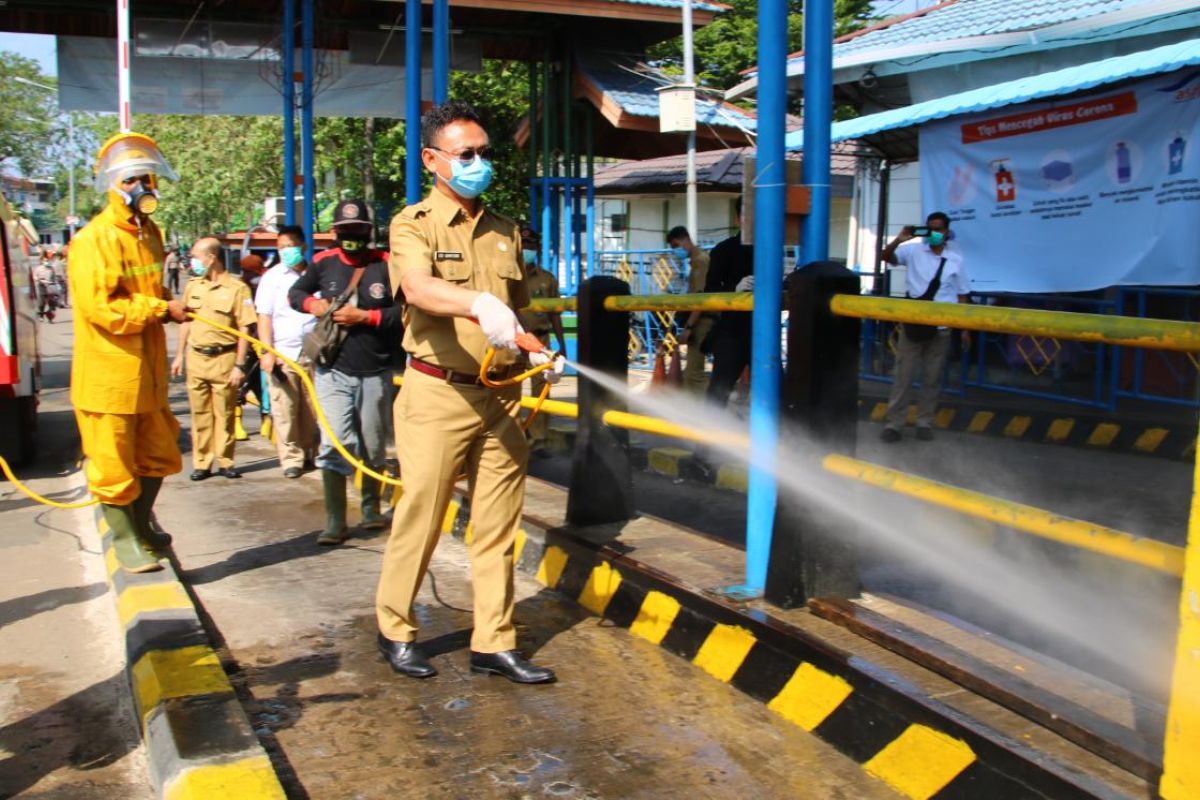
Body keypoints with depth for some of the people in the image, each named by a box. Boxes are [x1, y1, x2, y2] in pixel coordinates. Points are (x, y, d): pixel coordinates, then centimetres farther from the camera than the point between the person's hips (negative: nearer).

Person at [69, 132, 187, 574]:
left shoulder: (150, 233, 11)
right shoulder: (93, 240, -16)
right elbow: (100, 306, -23)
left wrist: (166, 306, 6)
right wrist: (162, 309, -19)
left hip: (147, 368, 8)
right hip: (107, 371, -8)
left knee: (157, 452, 19)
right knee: (114, 462, 3)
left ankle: (141, 524, 37)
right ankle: (124, 539, 19)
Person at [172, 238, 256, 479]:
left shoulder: (236, 288, -8)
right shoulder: (192, 286, 9)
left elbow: (244, 329, -9)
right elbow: (186, 322, 17)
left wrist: (239, 365, -11)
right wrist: (179, 355, 14)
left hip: (224, 359, -4)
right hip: (196, 358, 5)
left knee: (224, 414, 4)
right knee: (200, 414, 9)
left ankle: (225, 461, 15)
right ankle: (202, 463, 16)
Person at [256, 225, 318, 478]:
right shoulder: (272, 277, 5)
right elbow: (264, 317, 2)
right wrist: (267, 351, -7)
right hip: (282, 355, -1)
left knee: (312, 409, 4)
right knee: (284, 411, -2)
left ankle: (311, 452, 17)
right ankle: (291, 458, 5)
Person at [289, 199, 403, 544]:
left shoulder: (387, 265, -6)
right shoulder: (323, 262, 4)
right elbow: (295, 292, 19)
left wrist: (365, 316, -18)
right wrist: (312, 304, -2)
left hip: (377, 371, -1)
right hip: (334, 370, 1)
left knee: (373, 447, 13)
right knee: (335, 444, -9)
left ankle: (371, 507, 33)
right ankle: (335, 522, -4)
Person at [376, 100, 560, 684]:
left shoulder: (505, 232, 15)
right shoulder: (414, 224, -3)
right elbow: (418, 288, -24)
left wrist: (537, 358, 10)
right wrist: (480, 303, -42)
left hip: (499, 396, 5)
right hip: (438, 394, -5)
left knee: (497, 527, 7)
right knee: (420, 517, 2)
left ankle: (494, 643, 16)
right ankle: (395, 630, 21)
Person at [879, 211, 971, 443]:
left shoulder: (956, 259, 2)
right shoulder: (914, 250, 0)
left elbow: (962, 295, 7)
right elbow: (887, 257, -9)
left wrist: (965, 329, 6)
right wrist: (899, 240, -28)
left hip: (941, 327, 1)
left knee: (932, 378, 7)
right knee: (904, 375, 1)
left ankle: (925, 422, 17)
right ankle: (892, 423, 5)